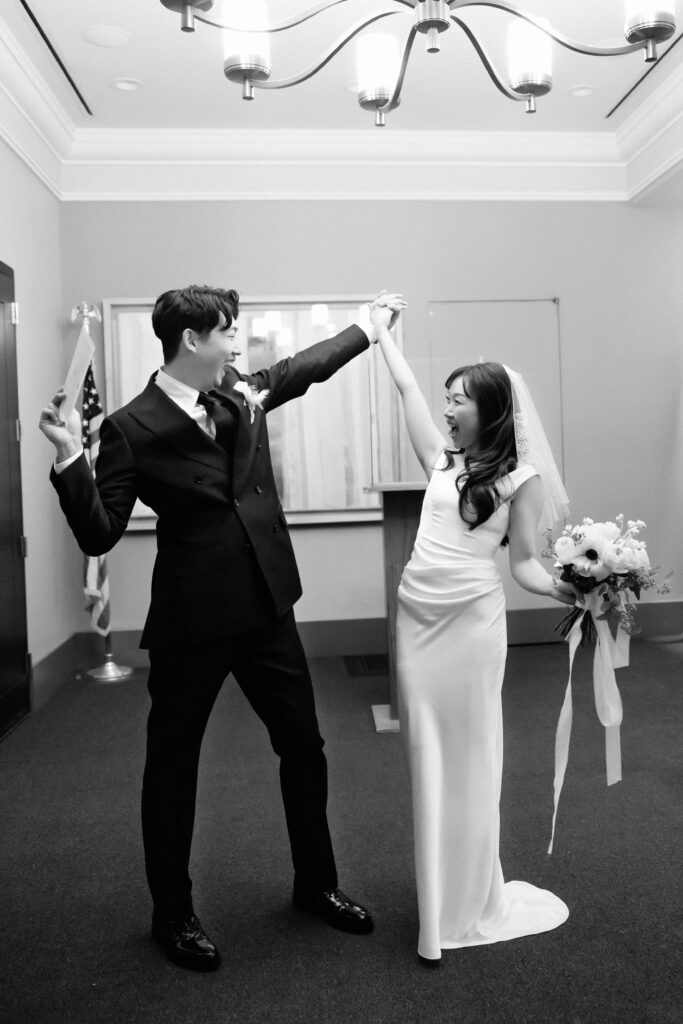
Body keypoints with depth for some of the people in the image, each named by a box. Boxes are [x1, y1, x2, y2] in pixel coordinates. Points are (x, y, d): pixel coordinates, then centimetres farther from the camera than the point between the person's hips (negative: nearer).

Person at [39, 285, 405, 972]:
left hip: (266, 608, 6)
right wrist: (69, 459, -27)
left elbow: (307, 365, 22)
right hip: (192, 623, -5)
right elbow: (98, 535, -11)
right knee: (172, 766, 11)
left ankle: (316, 883, 38)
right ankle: (173, 914, 33)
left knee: (303, 747, 15)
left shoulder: (243, 393, 4)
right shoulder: (131, 430, -11)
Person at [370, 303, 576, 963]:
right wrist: (382, 333, 26)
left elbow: (522, 563, -1)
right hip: (417, 618, 4)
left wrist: (564, 588, -19)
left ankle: (472, 902, 26)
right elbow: (408, 389, 18)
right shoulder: (442, 460, 11)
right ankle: (438, 905, 24)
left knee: (469, 757, 7)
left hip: (472, 621, -4)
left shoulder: (520, 478, 0)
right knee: (426, 757, 9)